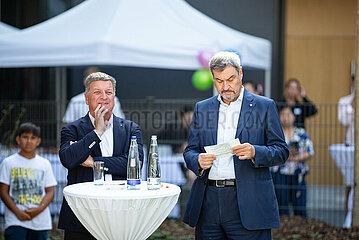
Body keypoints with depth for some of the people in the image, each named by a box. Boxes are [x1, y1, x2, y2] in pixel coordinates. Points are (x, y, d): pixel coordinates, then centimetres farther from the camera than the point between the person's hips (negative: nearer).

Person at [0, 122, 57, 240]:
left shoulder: (45, 164, 12)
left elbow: (50, 191, 8)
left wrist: (39, 209, -10)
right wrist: (17, 212, -12)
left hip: (40, 221, 3)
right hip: (15, 220, -3)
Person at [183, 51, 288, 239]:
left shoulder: (264, 106, 5)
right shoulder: (202, 108, 15)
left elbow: (281, 151, 2)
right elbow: (190, 151, 14)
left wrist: (254, 152, -17)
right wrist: (198, 161, -10)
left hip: (247, 204, -3)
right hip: (208, 204, 3)